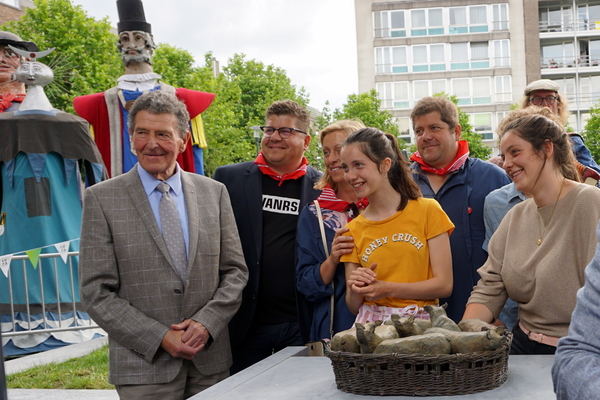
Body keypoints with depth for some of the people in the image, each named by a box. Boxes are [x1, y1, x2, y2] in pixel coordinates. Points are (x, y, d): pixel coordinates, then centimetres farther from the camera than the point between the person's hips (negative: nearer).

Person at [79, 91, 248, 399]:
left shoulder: (214, 192, 5)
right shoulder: (101, 199, -4)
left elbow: (235, 271, 7)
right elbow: (96, 293, -6)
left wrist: (206, 322, -9)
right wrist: (160, 338, -13)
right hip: (144, 367, -2)